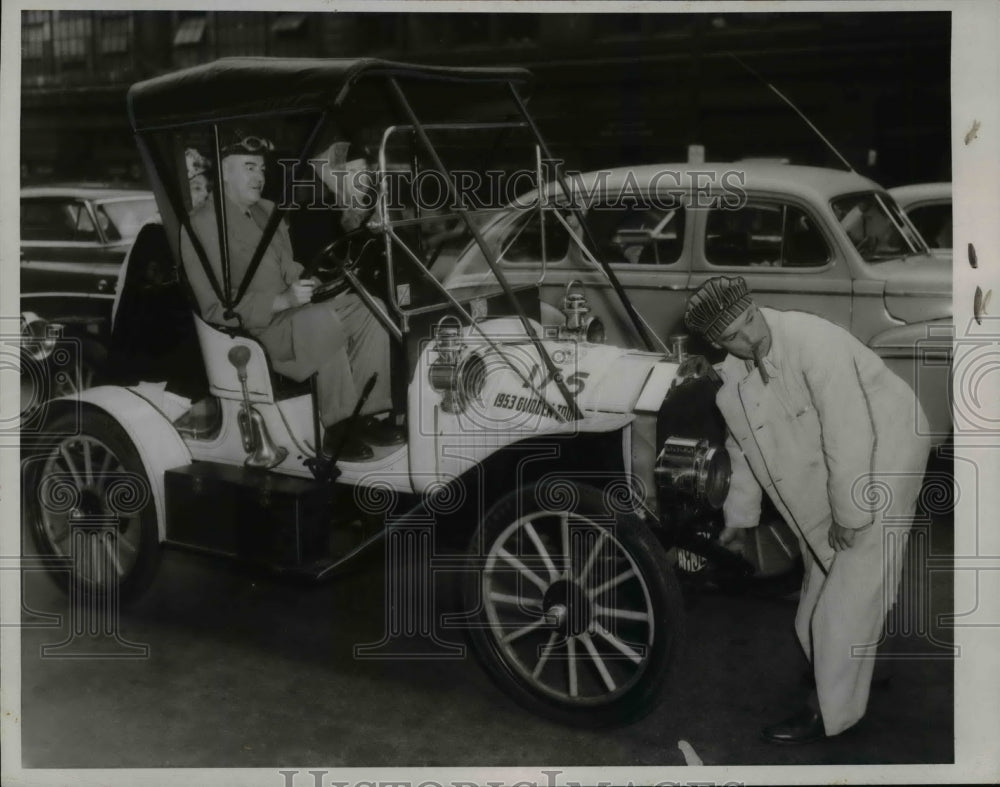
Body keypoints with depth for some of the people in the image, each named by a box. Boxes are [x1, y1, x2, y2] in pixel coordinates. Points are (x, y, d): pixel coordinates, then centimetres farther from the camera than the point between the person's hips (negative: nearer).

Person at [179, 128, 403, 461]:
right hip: (256, 329, -8)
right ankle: (338, 430, -27)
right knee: (324, 321, -35)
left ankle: (366, 414, -12)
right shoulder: (203, 225, -9)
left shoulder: (268, 211, 19)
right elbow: (217, 307, -15)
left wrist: (307, 283, 1)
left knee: (369, 310, -13)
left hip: (290, 309, 9)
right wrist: (281, 301, -25)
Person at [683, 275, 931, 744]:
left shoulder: (812, 341, -30)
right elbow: (743, 447, 10)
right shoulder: (730, 378, -6)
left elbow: (850, 436, -29)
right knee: (822, 575, 19)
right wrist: (739, 515, 18)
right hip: (820, 482, 8)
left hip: (881, 457, -8)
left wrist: (850, 515, -24)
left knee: (849, 595, -7)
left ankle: (830, 713, 7)